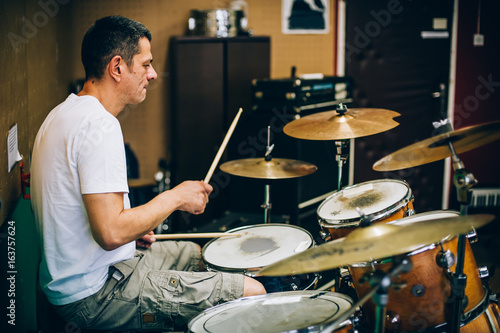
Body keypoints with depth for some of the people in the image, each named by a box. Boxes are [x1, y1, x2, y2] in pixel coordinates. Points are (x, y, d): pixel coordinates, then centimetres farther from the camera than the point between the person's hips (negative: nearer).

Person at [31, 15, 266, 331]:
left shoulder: (64, 113, 9)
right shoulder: (99, 126, -24)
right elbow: (111, 233, -31)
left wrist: (132, 228, 11)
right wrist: (175, 197, -17)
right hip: (96, 297, -11)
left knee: (198, 254, 29)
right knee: (252, 293, -10)